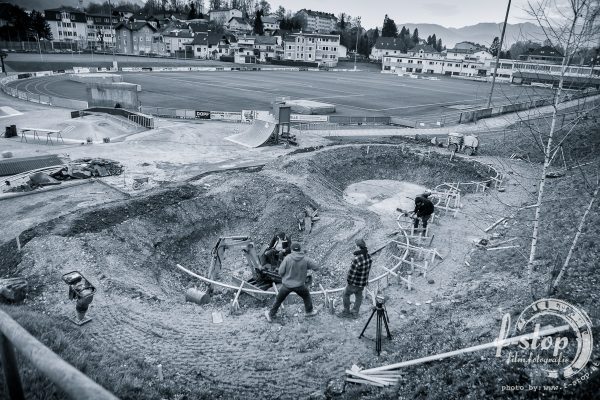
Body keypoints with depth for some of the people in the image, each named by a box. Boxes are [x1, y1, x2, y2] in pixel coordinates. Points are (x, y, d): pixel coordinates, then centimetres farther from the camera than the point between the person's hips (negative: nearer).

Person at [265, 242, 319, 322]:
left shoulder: (287, 258, -16)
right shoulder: (305, 259, -12)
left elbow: (281, 271, -14)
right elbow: (316, 267, -5)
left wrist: (284, 277, 7)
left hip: (287, 284, 0)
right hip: (299, 285, 1)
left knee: (278, 300, 19)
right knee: (307, 296, 29)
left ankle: (270, 315, 32)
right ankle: (309, 311, 42)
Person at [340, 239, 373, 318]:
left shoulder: (356, 259, -33)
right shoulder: (369, 256, -8)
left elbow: (352, 272, -24)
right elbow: (368, 269, 3)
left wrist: (348, 281, -6)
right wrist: (365, 279, 15)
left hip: (355, 283, -7)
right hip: (364, 282, 7)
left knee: (346, 294, 17)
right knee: (359, 296, 22)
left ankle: (346, 312, 29)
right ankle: (355, 313, 35)